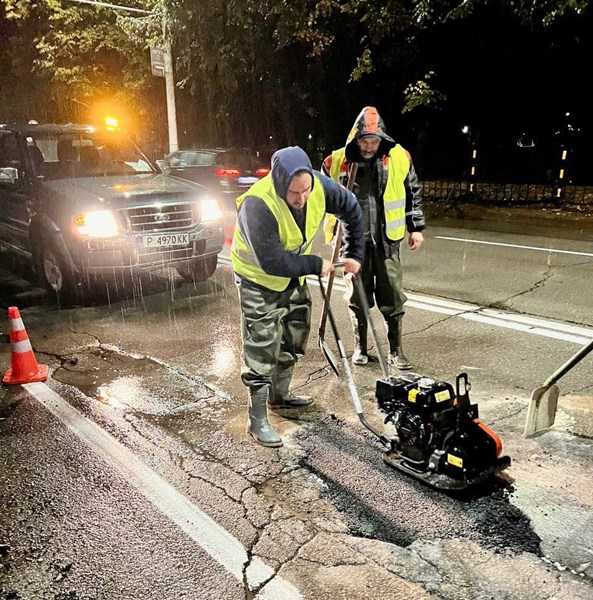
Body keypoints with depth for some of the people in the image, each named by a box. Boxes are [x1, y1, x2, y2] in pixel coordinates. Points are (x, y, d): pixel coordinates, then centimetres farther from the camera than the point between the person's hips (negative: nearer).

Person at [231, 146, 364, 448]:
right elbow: (272, 263, -34)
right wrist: (317, 265, -23)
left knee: (294, 337, 18)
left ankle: (279, 394, 39)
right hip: (259, 279, -7)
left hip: (294, 275, 7)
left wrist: (354, 254, 0)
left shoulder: (319, 185, -21)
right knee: (262, 349, -6)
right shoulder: (257, 205, -37)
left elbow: (351, 208, -2)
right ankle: (257, 419, 7)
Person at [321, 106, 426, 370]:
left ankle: (395, 350, 15)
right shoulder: (337, 161, -6)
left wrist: (416, 227, 10)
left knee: (392, 296, 3)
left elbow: (413, 193, 10)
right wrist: (333, 231, 3)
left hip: (387, 239, 1)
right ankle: (360, 347, 25)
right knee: (357, 296, 9)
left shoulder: (399, 157, -2)